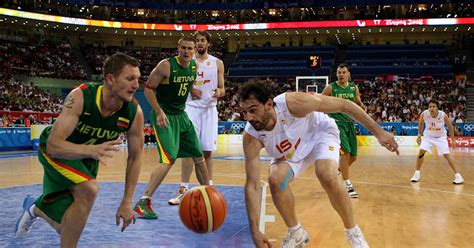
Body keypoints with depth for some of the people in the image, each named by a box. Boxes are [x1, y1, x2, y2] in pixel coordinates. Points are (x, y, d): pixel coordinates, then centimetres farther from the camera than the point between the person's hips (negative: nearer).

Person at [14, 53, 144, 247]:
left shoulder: (135, 112, -26)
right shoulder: (80, 96, -35)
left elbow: (135, 156, -13)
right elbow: (53, 145, -40)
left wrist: (127, 201, -15)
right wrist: (92, 150, -59)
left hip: (87, 157, 4)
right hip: (55, 151, -4)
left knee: (64, 228, 11)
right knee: (89, 189, -33)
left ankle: (35, 208, 46)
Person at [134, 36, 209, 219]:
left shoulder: (195, 66, 3)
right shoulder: (166, 65, -17)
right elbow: (148, 88, -13)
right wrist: (159, 112, -20)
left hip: (181, 115, 7)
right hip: (164, 117, -7)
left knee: (199, 156, 12)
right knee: (169, 159, -21)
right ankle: (143, 202, -14)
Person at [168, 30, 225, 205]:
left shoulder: (217, 63, 8)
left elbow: (222, 89, 8)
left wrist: (219, 92, -15)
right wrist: (190, 90, -14)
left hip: (210, 109, 1)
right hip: (191, 108, -1)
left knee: (208, 151, 5)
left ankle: (209, 188, 16)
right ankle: (183, 191, -5)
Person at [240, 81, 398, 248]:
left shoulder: (293, 103, -38)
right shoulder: (251, 136, -29)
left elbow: (343, 105, -26)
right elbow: (252, 185, -26)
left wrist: (378, 131, -23)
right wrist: (255, 231, -32)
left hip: (320, 132, -2)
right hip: (290, 152, 3)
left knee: (327, 176, -28)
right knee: (275, 179, -23)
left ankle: (353, 232, -4)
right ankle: (296, 233, 2)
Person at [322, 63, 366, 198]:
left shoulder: (354, 87, 6)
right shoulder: (330, 88, -6)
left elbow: (358, 102, 17)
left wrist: (362, 107, -6)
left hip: (349, 123, 5)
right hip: (336, 123, -5)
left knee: (353, 156, 7)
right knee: (345, 152, -18)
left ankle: (338, 169, 36)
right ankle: (347, 185, -10)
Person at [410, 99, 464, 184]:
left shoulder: (443, 115, -28)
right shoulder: (424, 114, -24)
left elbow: (450, 126, -9)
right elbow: (420, 123, 0)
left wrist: (453, 140, -5)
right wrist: (419, 135, -1)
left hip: (440, 137, -1)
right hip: (428, 136, 1)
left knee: (447, 155, -10)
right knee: (421, 152, -12)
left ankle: (457, 175, 2)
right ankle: (417, 174, 4)